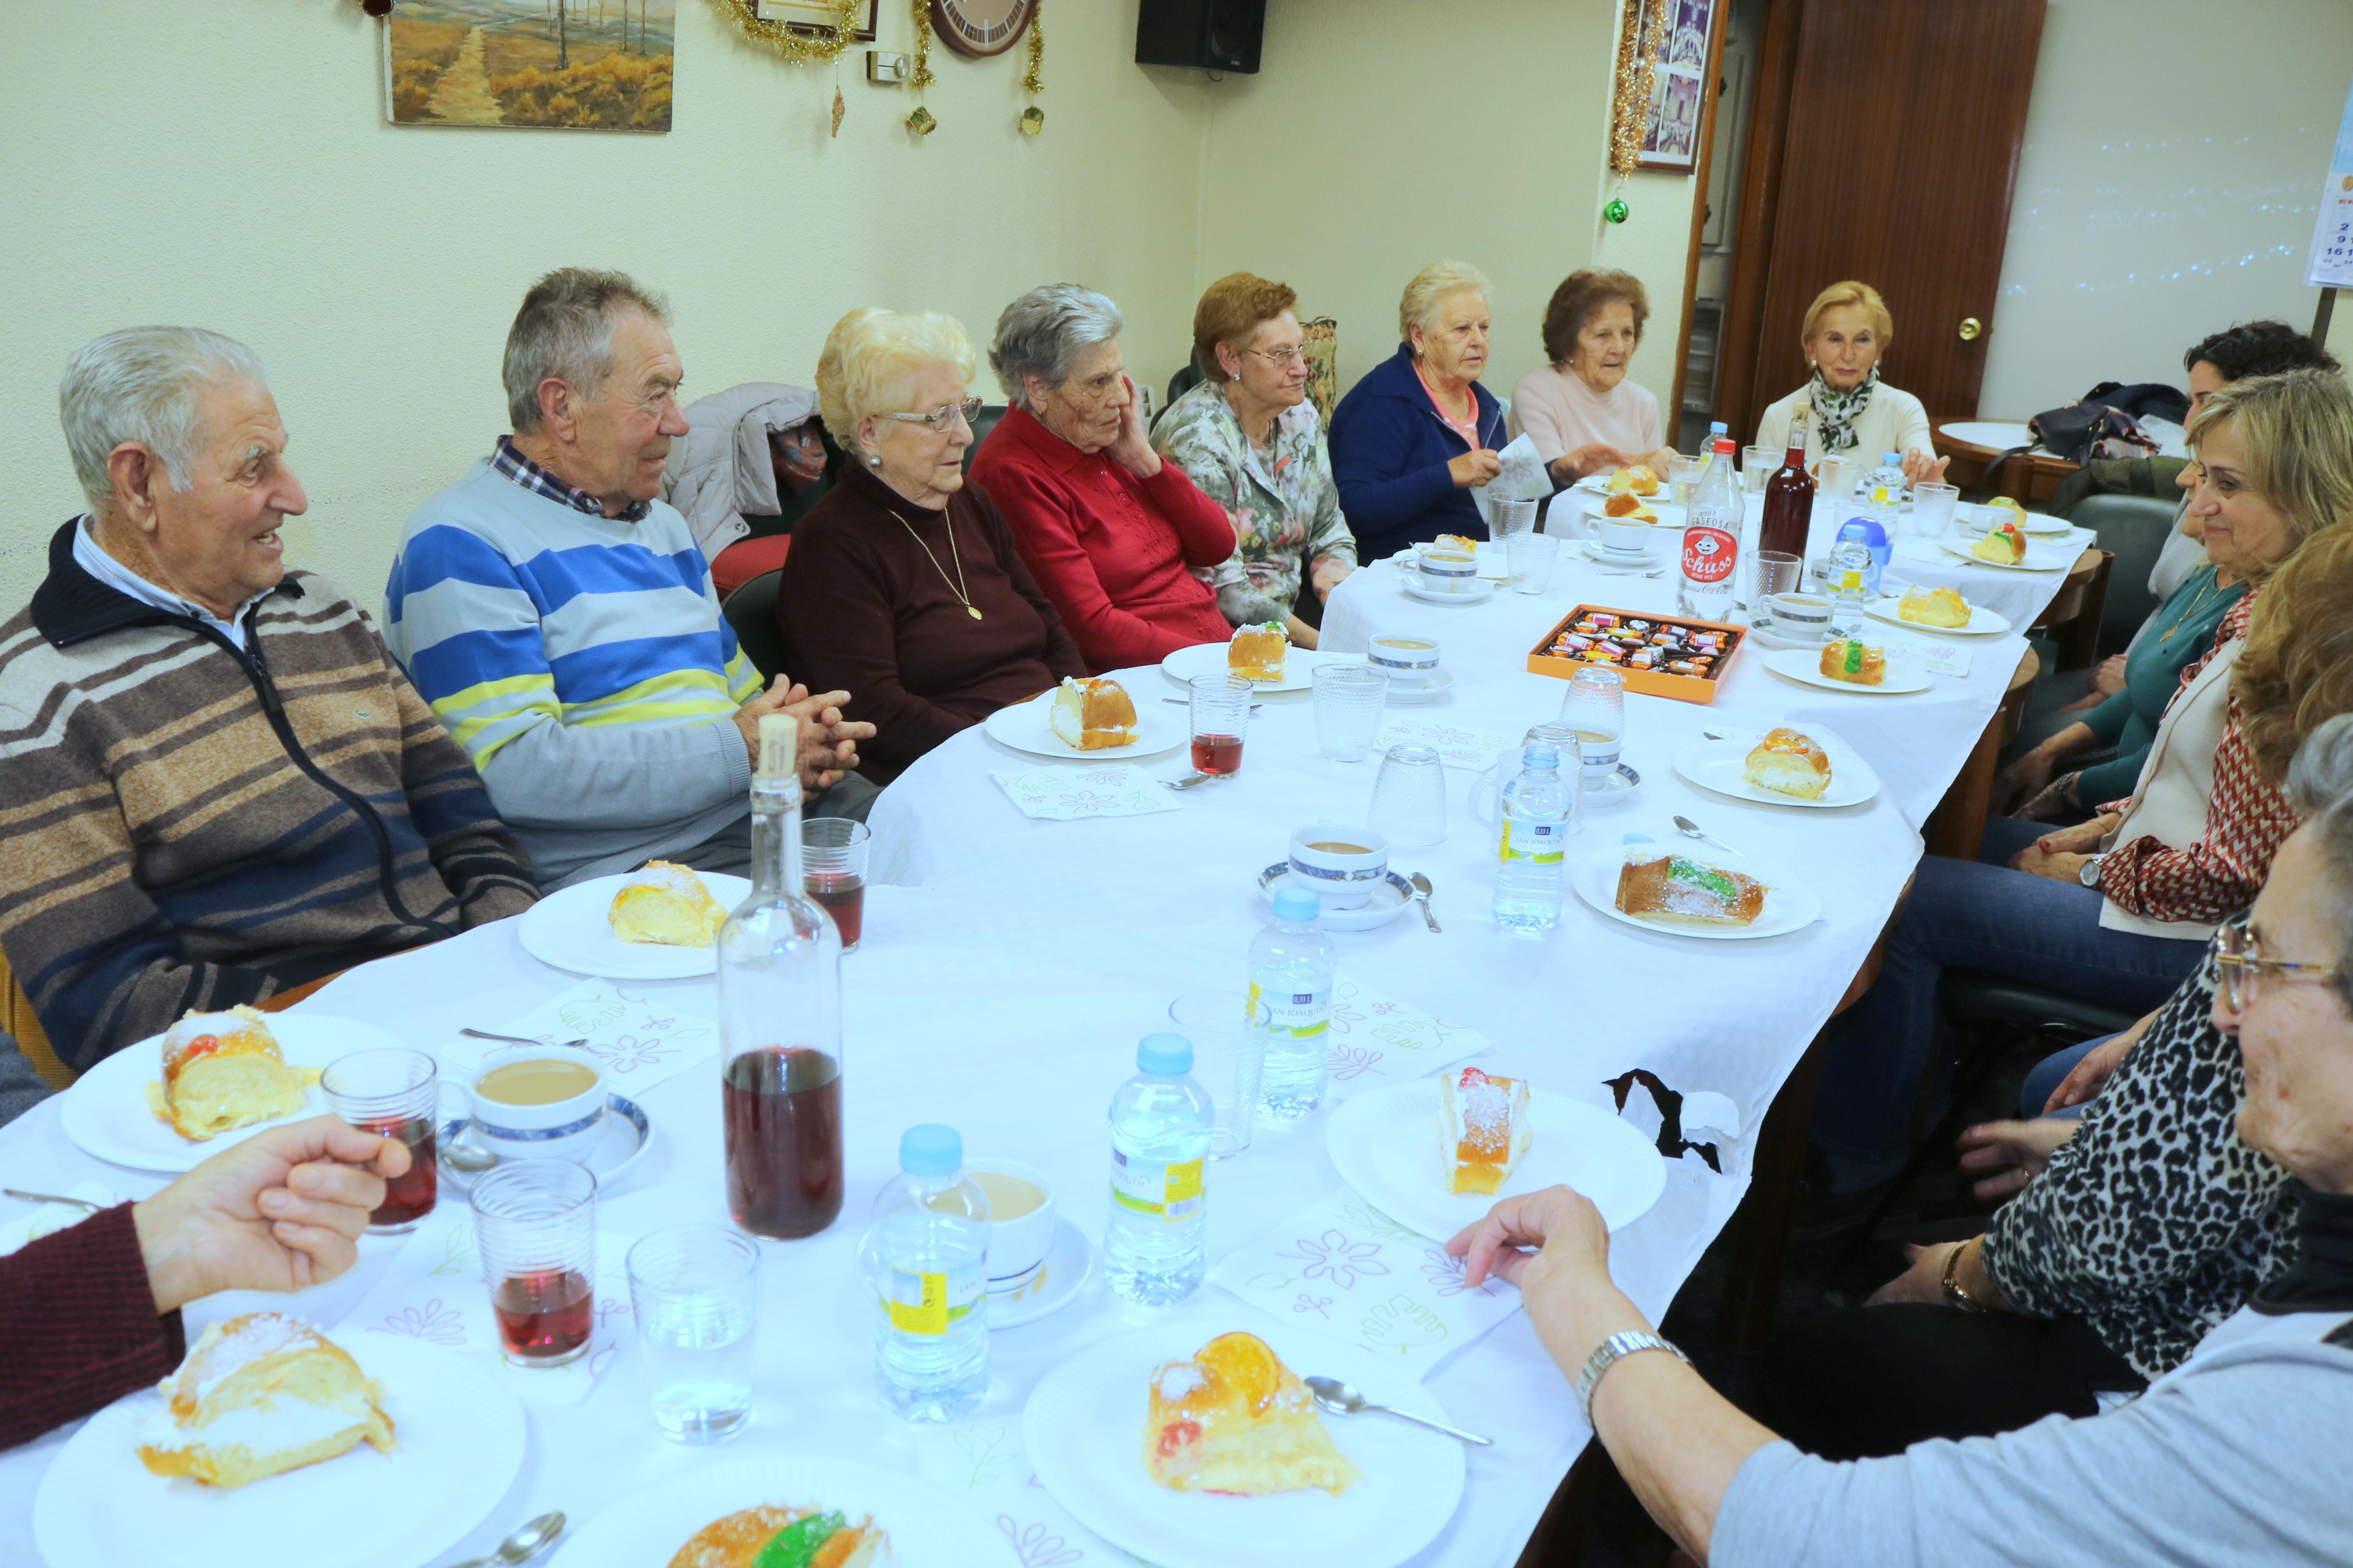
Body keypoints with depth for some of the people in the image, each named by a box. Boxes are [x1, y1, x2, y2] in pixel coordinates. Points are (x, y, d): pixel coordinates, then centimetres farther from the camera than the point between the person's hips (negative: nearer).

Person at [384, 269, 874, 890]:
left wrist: (806, 735, 3)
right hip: (630, 862, -8)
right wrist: (739, 751, -14)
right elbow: (515, 773, -18)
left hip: (770, 814, 8)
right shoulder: (460, 544, -5)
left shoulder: (663, 524, 24)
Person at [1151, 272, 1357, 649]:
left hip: (1293, 612, 7)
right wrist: (1317, 641, -23)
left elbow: (1330, 530, 19)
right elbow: (1220, 585, -20)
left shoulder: (1300, 417, 9)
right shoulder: (1196, 439, -15)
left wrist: (1335, 572, -5)